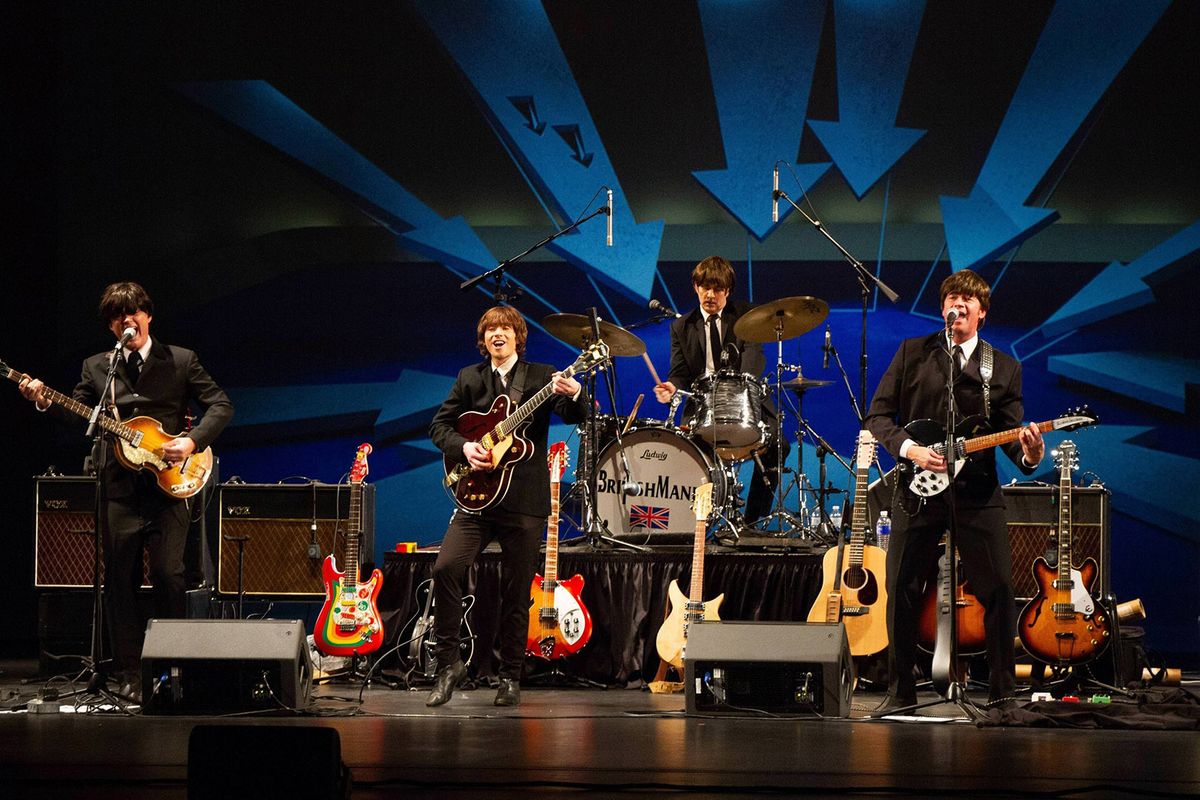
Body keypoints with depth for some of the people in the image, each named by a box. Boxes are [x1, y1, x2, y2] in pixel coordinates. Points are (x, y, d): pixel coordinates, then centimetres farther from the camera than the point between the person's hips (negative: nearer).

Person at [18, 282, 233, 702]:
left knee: (168, 575, -11)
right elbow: (76, 412, 8)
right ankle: (128, 672, 10)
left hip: (169, 486, -2)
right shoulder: (96, 367, 12)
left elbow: (221, 406, 3)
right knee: (119, 580, 2)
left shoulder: (181, 361, 5)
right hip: (120, 489, 3)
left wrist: (193, 441, -11)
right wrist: (45, 402, -11)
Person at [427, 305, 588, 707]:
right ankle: (448, 662, -4)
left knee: (516, 592, 1)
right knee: (446, 568, -16)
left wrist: (573, 396, -33)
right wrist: (463, 447, -9)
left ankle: (510, 677, 13)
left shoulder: (542, 377, 3)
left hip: (525, 498, -2)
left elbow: (574, 416, -10)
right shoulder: (469, 379, 11)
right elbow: (439, 425, 11)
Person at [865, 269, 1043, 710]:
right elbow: (878, 416, 5)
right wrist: (910, 449, -12)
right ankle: (900, 691, 13)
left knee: (998, 590, -5)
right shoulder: (913, 353, 7)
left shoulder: (1005, 368, 10)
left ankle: (1002, 693, 6)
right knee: (902, 590, 1)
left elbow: (1012, 434, 6)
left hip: (978, 491, 0)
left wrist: (1027, 454, -17)